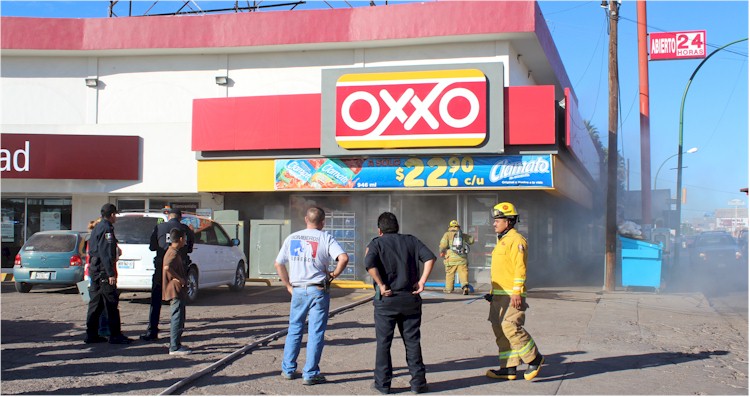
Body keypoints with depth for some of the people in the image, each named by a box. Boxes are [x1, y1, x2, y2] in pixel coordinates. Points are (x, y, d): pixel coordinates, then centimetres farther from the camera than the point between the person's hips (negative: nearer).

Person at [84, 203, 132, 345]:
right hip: (103, 270, -10)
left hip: (94, 269, 10)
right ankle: (115, 336, -5)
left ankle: (91, 334, 15)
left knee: (95, 303, 12)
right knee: (111, 303, -6)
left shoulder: (97, 227, 18)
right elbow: (106, 253, -20)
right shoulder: (107, 228, -13)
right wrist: (111, 274, -21)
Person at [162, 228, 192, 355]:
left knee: (177, 319, 17)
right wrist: (179, 279, -24)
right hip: (176, 291, -11)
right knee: (177, 318, -8)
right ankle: (175, 347, -6)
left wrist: (182, 278, 17)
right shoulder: (174, 254, -17)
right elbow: (167, 268, -34)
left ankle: (175, 344, 24)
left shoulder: (172, 252, 15)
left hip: (177, 291, 11)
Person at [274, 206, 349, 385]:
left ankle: (288, 369, 21)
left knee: (294, 329, 16)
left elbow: (278, 264, 13)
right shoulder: (326, 238, -4)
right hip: (318, 291, -4)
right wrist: (334, 274, -4)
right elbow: (344, 258, -19)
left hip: (297, 290, 4)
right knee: (316, 332, 2)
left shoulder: (292, 238, 9)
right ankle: (310, 374, 3)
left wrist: (288, 285, 16)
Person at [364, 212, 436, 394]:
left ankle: (383, 383, 10)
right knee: (412, 342, 10)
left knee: (383, 343, 7)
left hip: (386, 299, -2)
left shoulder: (376, 244, 2)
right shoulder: (410, 241, 10)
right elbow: (430, 257, -3)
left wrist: (381, 286, -12)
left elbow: (370, 264, -18)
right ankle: (418, 382, 11)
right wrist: (422, 281, -4)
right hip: (410, 298, 3)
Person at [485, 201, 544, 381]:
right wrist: (493, 291, 24)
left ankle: (534, 358, 3)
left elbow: (520, 268, -18)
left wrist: (516, 292, -23)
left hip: (511, 296, -10)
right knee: (500, 331, 8)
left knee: (510, 328, -14)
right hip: (499, 295, 10)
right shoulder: (502, 241, 20)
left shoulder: (516, 240, -11)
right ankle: (509, 368, 13)